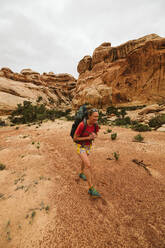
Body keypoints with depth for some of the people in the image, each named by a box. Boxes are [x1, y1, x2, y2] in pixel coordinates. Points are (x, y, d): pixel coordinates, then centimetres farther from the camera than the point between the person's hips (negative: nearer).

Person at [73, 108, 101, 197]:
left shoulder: (95, 125, -12)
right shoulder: (82, 125, -30)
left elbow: (95, 134, 6)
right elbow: (75, 138, -20)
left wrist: (94, 136, -20)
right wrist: (88, 137, -26)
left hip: (88, 145, 7)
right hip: (80, 146, -6)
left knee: (84, 161, 27)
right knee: (88, 165, -16)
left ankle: (81, 173, 57)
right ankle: (91, 189, 0)